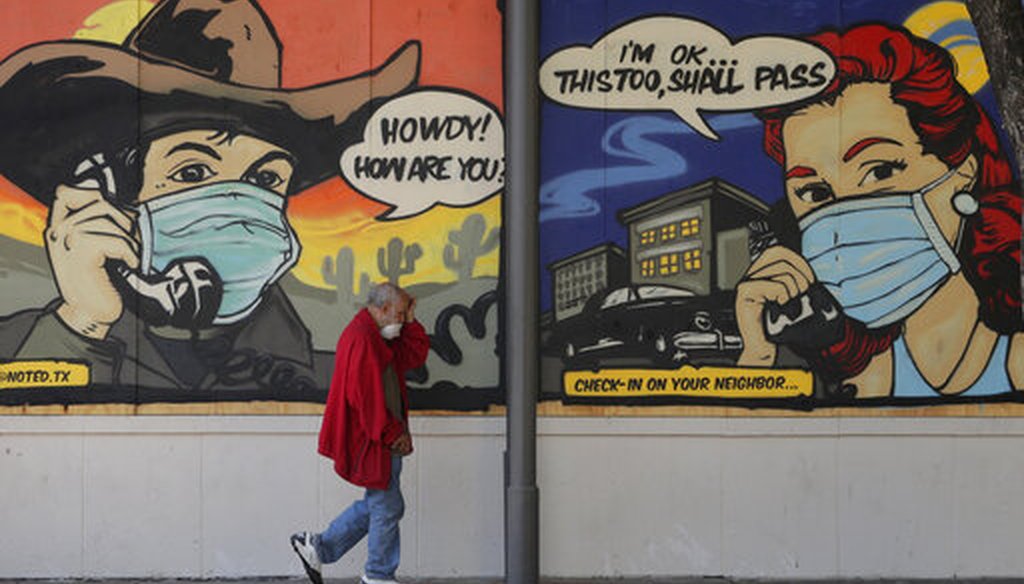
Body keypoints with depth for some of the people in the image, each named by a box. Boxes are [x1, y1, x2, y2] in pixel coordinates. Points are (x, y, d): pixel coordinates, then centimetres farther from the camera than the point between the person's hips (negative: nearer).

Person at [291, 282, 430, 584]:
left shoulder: (376, 337, 15)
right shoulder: (361, 338, -18)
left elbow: (414, 355, 20)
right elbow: (365, 397, -23)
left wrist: (411, 321, 9)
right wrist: (393, 435, -18)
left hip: (380, 438, 11)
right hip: (371, 441, -11)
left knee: (377, 504, 16)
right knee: (387, 507, 0)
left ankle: (317, 547, 21)